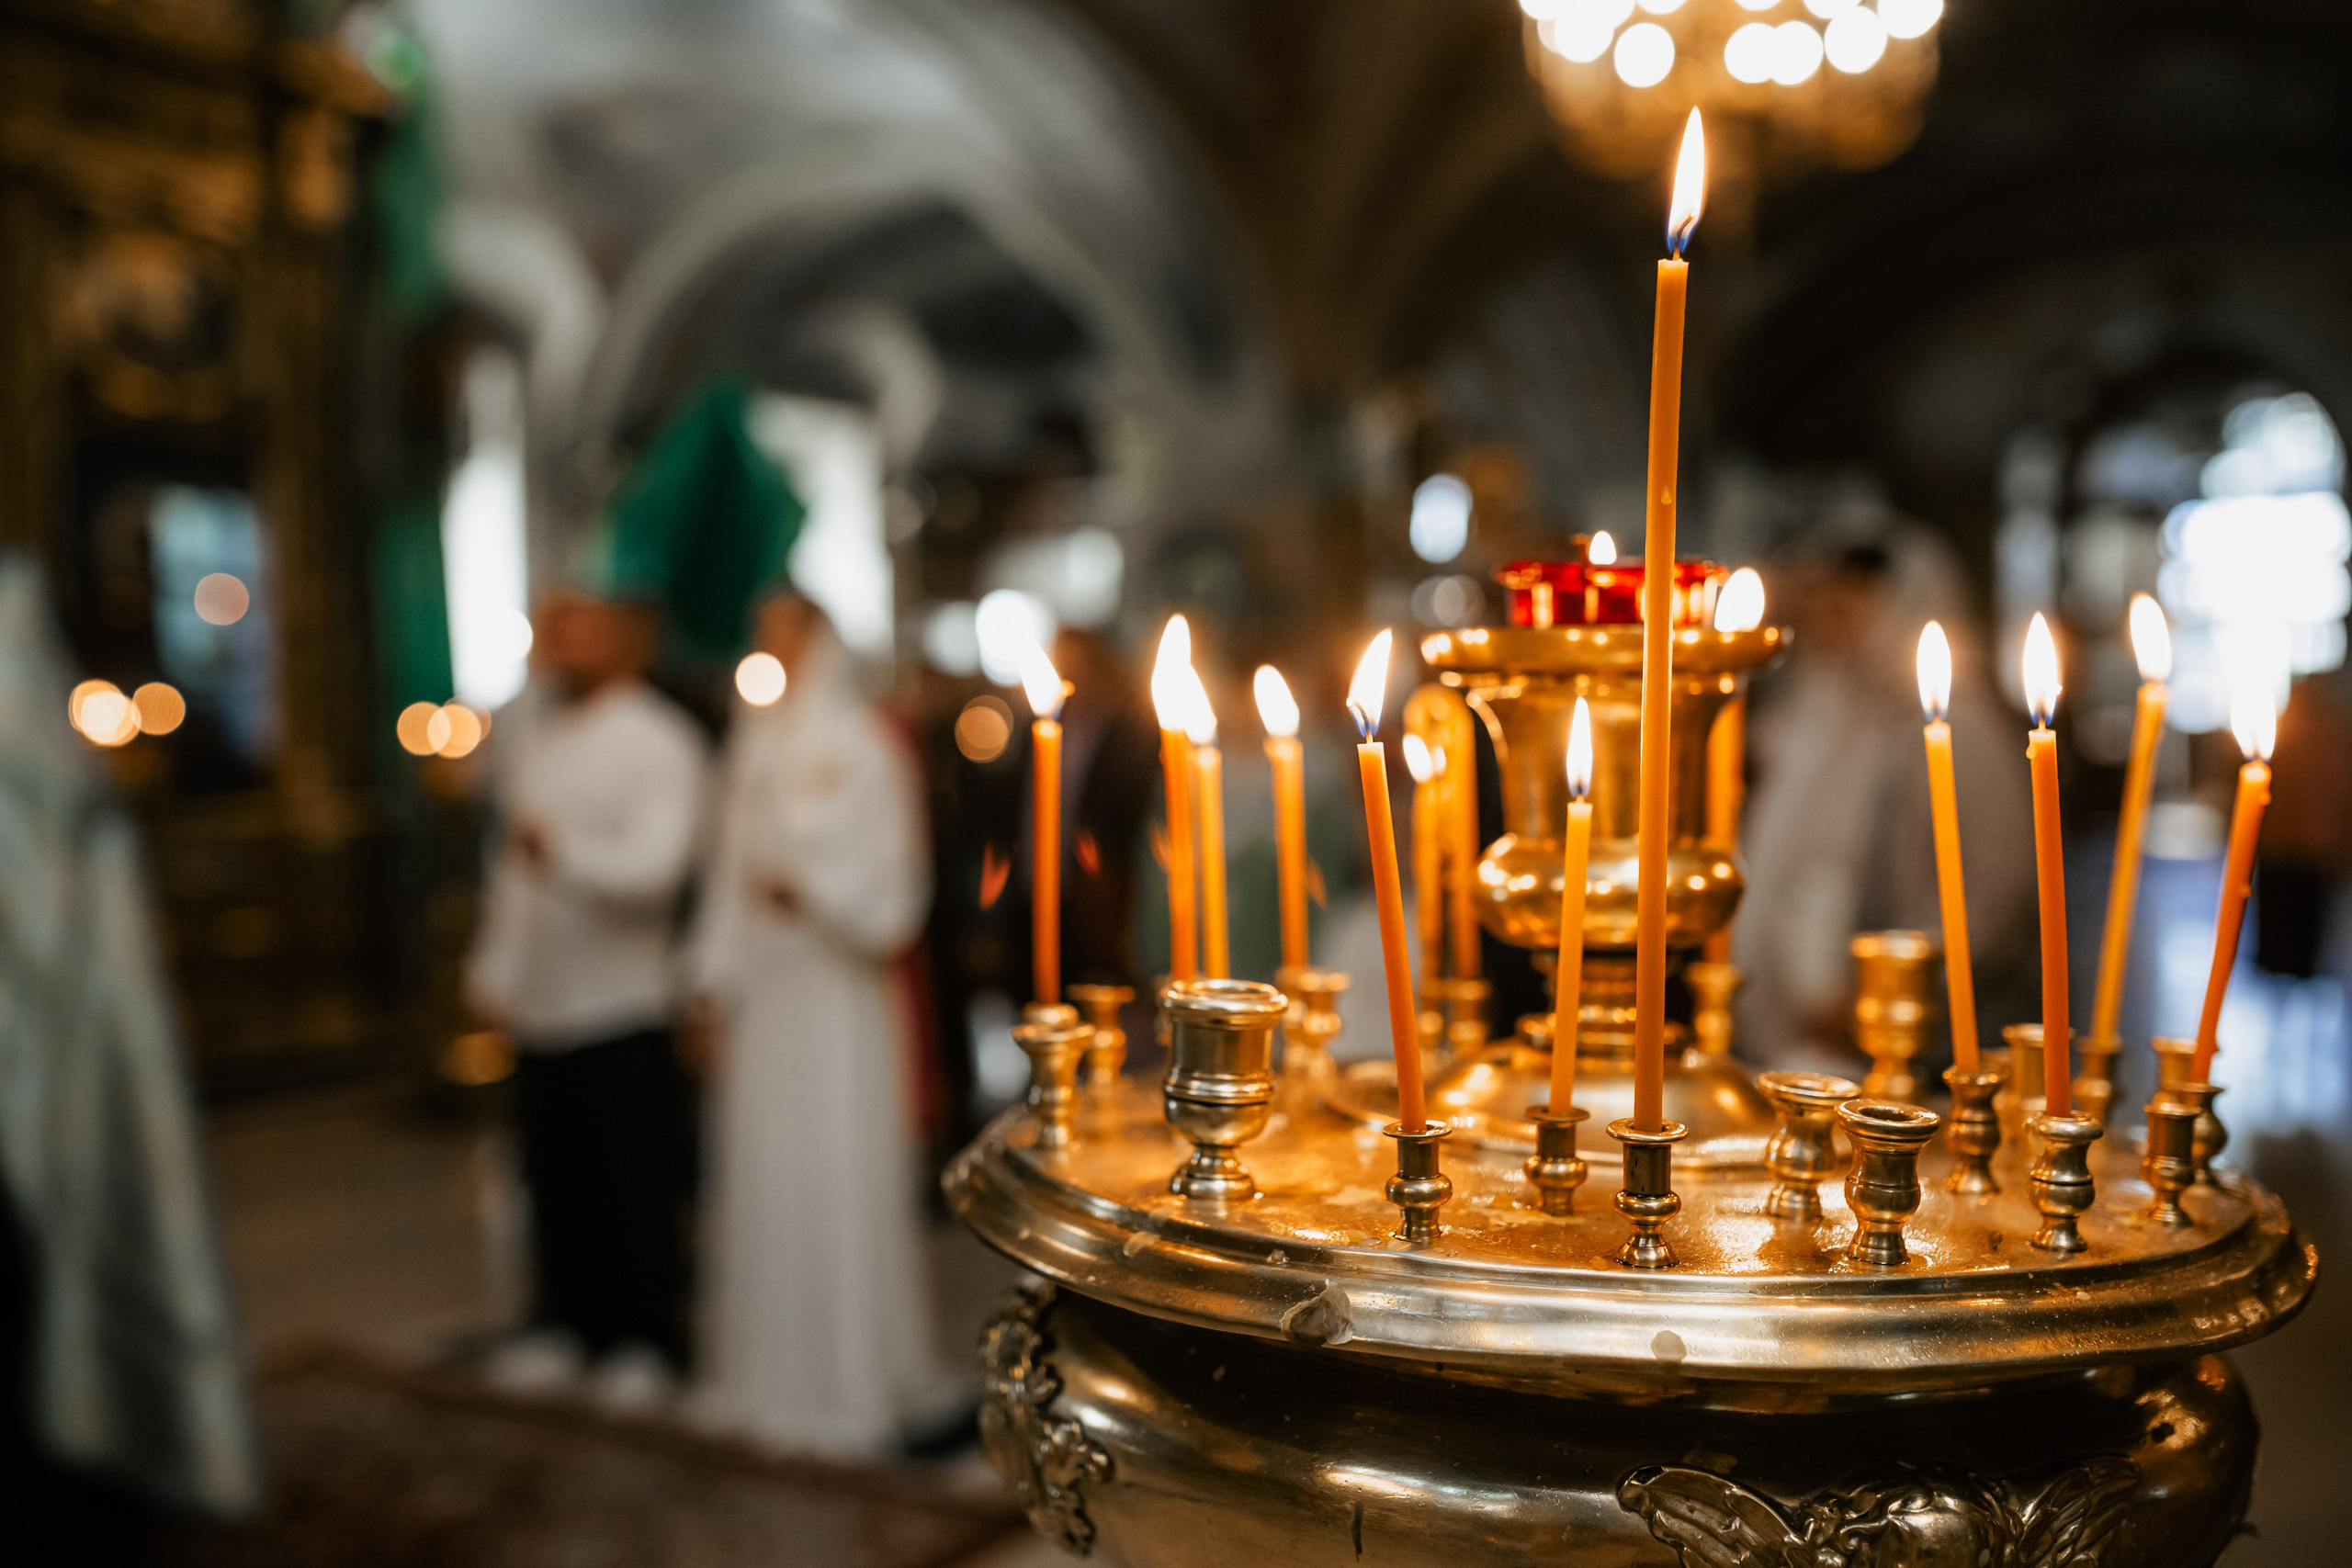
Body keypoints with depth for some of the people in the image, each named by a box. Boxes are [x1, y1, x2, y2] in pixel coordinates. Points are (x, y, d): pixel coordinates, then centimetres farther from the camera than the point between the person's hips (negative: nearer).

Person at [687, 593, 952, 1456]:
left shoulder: (863, 745, -5)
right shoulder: (753, 743, 12)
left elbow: (889, 887, -6)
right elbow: (729, 870, 13)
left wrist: (806, 889, -20)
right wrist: (715, 982, 8)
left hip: (837, 1000, -5)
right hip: (761, 997, 6)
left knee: (836, 1182, -3)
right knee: (759, 1179, 9)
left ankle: (849, 1382, 8)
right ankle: (767, 1374, 21)